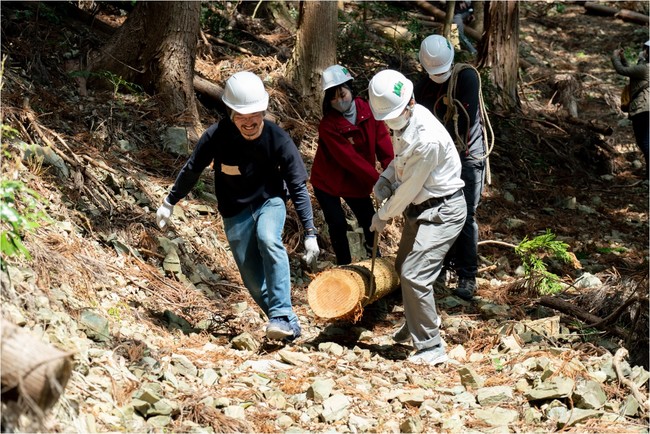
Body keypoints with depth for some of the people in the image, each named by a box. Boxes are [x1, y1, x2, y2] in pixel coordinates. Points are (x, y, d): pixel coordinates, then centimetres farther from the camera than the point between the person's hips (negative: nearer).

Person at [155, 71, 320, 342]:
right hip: (235, 211, 2)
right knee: (253, 279, -3)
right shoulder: (217, 136, -21)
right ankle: (288, 325, 13)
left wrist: (310, 233, -20)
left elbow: (298, 187, -15)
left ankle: (281, 316, -33)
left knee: (268, 240, -33)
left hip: (269, 201, -1)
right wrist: (169, 202, 6)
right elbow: (192, 170, -3)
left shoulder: (278, 140, -21)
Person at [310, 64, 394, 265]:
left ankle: (373, 251, 39)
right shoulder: (328, 125, -24)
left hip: (357, 181, 4)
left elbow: (384, 145, -14)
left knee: (369, 220, 10)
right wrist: (378, 180, -33)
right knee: (338, 225, -8)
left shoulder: (368, 111, -12)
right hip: (327, 181, -4)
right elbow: (349, 158, -29)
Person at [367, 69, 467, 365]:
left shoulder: (427, 138, -32)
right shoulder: (403, 122, -3)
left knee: (415, 275, -18)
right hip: (419, 208, 10)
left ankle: (430, 347, -9)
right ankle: (415, 325, 46)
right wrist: (385, 179, -3)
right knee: (404, 267, 23)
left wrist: (383, 216, -8)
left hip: (442, 211, -10)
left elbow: (409, 188, -23)